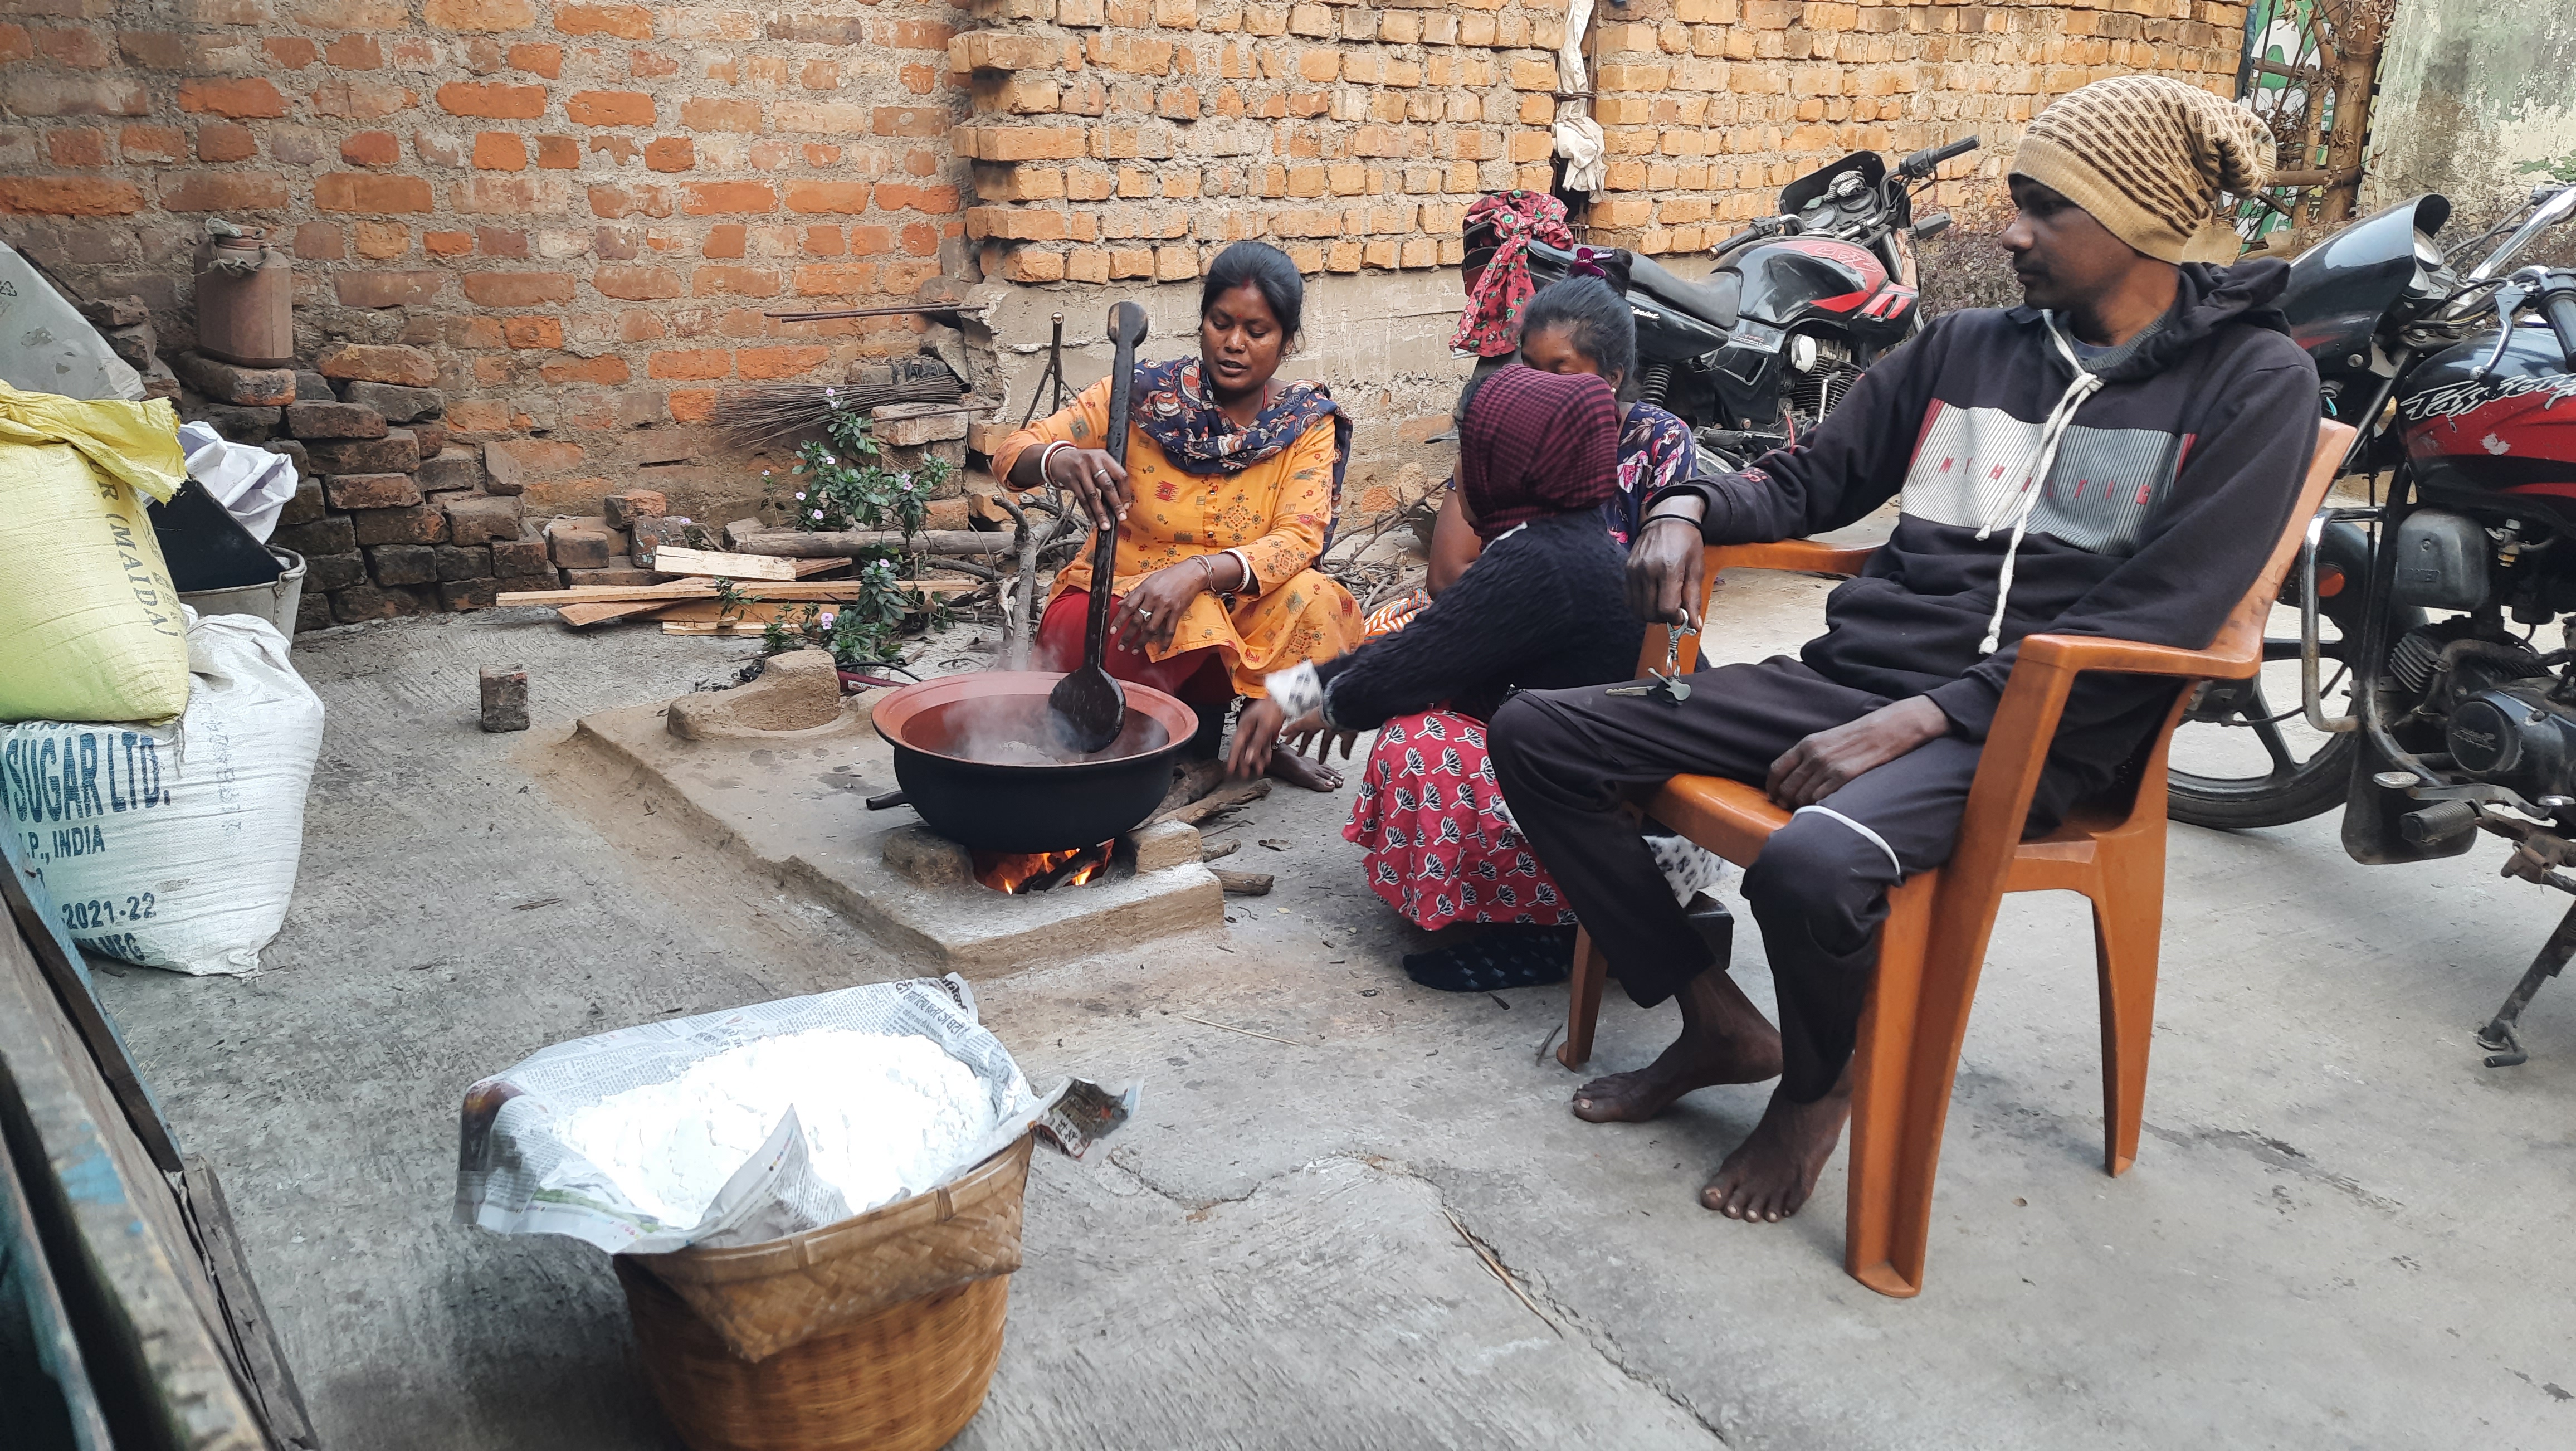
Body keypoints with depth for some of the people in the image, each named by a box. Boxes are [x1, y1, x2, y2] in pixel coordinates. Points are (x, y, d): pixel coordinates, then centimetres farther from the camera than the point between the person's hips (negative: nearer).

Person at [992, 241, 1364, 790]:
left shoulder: (1308, 423, -3)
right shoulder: (1144, 395, -8)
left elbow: (1298, 540, -17)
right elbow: (1012, 455, -10)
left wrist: (1198, 571, -36)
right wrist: (1061, 460, -36)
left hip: (1236, 614, 3)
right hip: (1114, 604, -2)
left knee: (1313, 601, -27)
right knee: (1192, 620, -35)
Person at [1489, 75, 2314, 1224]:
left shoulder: (2252, 383, -1)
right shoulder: (1966, 347, 16)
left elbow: (2154, 619, -11)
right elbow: (1810, 480, 25)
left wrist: (1920, 720, -20)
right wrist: (1691, 507, 1)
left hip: (2024, 732, -6)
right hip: (1848, 677, 6)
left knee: (1811, 867, -37)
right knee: (1536, 734, -6)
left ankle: (1819, 1085, 0)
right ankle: (1717, 1023, 7)